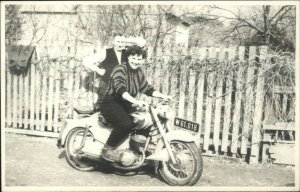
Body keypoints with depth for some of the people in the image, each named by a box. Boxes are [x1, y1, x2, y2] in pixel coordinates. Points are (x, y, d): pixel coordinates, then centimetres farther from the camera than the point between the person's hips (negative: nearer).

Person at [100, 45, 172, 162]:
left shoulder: (139, 73, 10)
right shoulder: (120, 70, -15)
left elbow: (147, 89, 17)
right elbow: (120, 89, -31)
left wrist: (162, 96, 2)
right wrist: (136, 101, -45)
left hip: (126, 105, 8)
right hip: (111, 104, -8)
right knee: (126, 124, -33)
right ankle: (108, 149, -14)